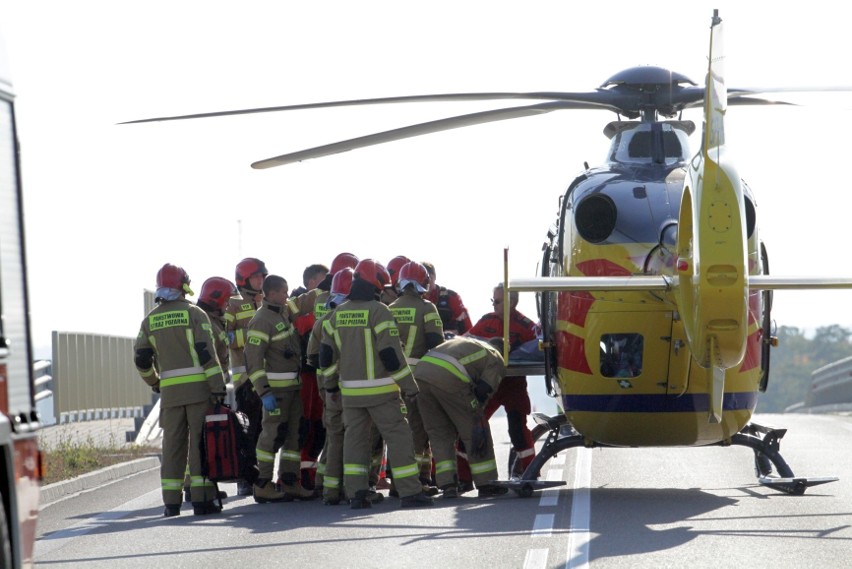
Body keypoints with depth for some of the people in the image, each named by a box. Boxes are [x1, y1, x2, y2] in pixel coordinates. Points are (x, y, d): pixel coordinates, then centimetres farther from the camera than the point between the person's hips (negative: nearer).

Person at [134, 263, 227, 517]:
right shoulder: (193, 313, -4)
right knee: (200, 443, -2)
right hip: (198, 388, -4)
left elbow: (141, 359, 9)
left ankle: (171, 502, 6)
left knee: (173, 445, 8)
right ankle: (202, 499, -5)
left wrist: (154, 383, 26)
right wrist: (218, 387, -12)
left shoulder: (150, 320, 9)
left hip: (170, 390, 4)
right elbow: (206, 353, -11)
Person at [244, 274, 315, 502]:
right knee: (273, 434, -7)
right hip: (276, 387, -9)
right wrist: (264, 392, -24)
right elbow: (253, 359, -20)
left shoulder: (283, 313, 13)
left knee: (294, 433, 10)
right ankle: (263, 486, -3)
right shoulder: (261, 320, -15)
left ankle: (289, 482, 16)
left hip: (294, 384, 9)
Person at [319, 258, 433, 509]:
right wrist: (410, 387, -9)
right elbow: (391, 355, -15)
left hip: (350, 391, 6)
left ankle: (356, 493, 4)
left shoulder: (338, 314, 7)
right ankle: (410, 492, -2)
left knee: (354, 438, 10)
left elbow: (326, 354, 10)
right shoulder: (379, 312, -12)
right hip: (380, 390, -6)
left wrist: (330, 383, 25)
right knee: (398, 437, 0)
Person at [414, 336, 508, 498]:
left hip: (421, 370, 6)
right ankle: (486, 484, 14)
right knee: (472, 430, 9)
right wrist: (479, 425, 4)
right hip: (448, 379, -6)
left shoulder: (465, 341, 37)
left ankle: (448, 486, 9)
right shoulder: (496, 360, 17)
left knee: (439, 433, 16)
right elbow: (482, 394, 5)